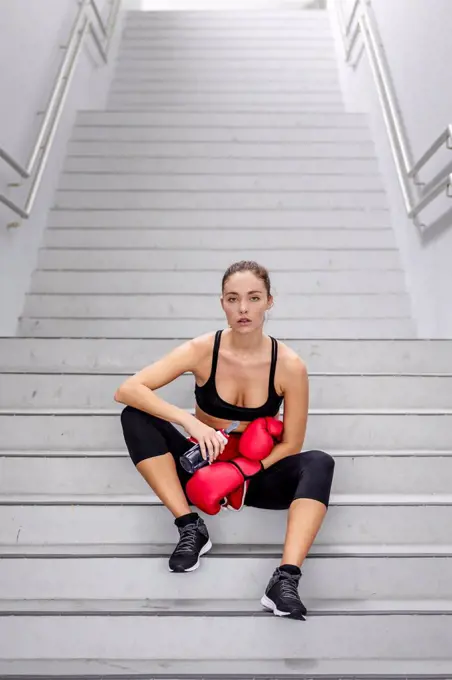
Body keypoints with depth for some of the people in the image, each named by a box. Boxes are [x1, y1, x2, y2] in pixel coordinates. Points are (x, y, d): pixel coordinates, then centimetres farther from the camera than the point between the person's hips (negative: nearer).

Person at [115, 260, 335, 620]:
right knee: (134, 417, -21)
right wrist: (190, 421, -33)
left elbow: (291, 444, -8)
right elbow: (126, 390, -21)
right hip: (202, 467, 1)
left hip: (257, 474, 0)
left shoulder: (289, 365, -16)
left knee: (319, 464, -28)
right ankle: (191, 526, -21)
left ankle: (286, 579, -36)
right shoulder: (202, 350, -16)